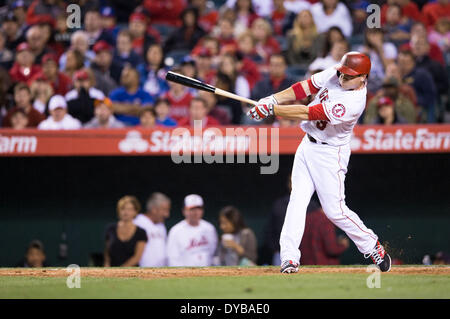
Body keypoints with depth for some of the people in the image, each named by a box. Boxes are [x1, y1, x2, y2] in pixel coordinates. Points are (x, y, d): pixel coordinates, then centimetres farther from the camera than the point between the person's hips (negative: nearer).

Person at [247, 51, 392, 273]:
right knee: (297, 200, -3)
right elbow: (305, 88, 1)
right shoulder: (334, 74, -6)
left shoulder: (354, 103, -29)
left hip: (330, 153, -7)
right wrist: (273, 99, -14)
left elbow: (308, 114, -29)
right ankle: (289, 258, -7)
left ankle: (372, 246, 18)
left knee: (335, 210, -4)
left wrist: (271, 109, -25)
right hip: (307, 145, 7)